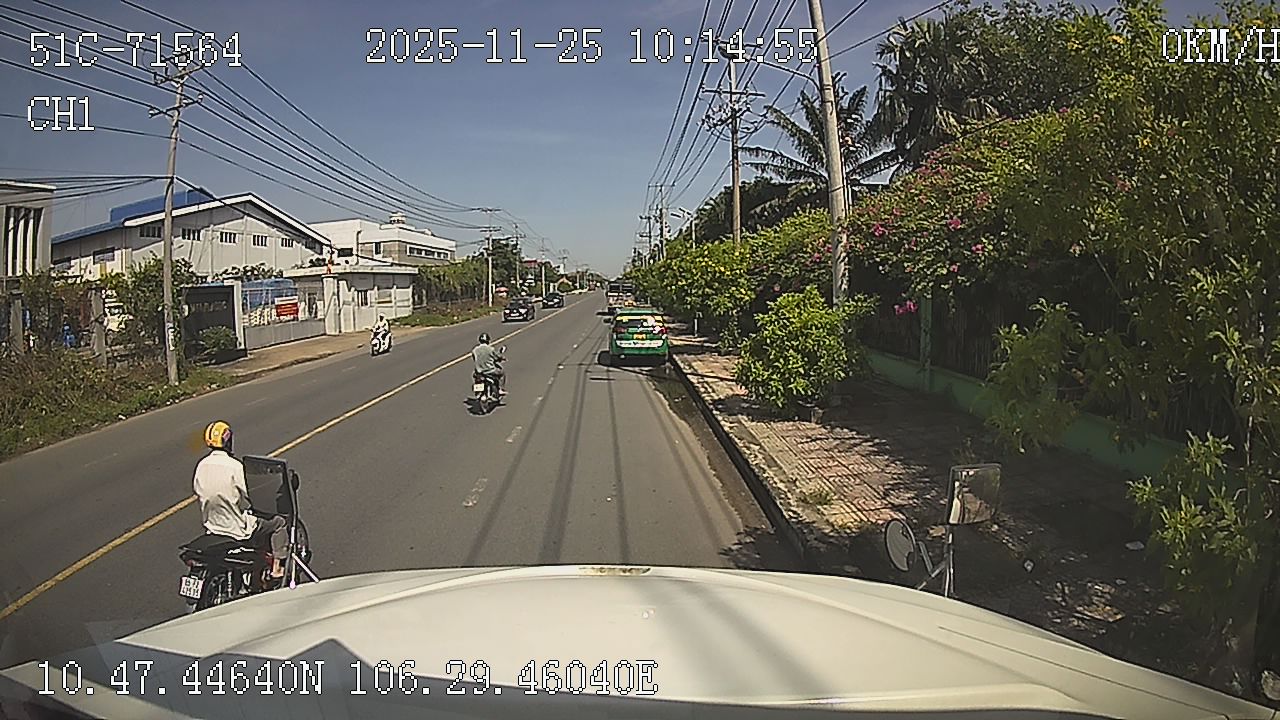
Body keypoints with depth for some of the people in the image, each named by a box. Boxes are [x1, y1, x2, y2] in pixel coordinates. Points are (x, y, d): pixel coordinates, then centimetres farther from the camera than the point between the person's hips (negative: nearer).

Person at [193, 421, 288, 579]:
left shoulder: (201, 465, -3)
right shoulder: (234, 466, -21)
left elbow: (197, 491, 8)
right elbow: (244, 502, -15)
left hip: (211, 525, 7)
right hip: (238, 529, -7)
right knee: (278, 523, 11)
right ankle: (277, 568, 8)